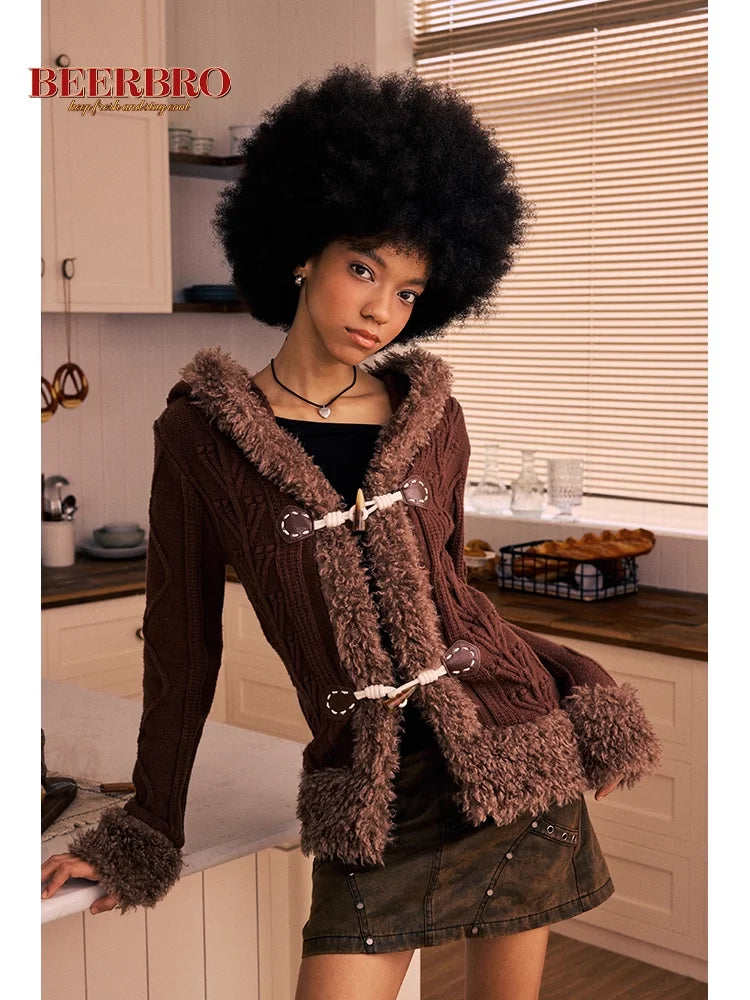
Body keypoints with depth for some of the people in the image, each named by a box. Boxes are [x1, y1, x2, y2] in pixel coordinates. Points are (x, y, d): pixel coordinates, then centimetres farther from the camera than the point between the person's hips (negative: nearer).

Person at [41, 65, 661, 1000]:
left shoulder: (432, 415, 3)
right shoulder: (201, 434, -4)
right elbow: (183, 641, 3)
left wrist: (583, 697, 5)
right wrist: (146, 828, 8)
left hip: (513, 744, 2)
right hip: (374, 793, -2)